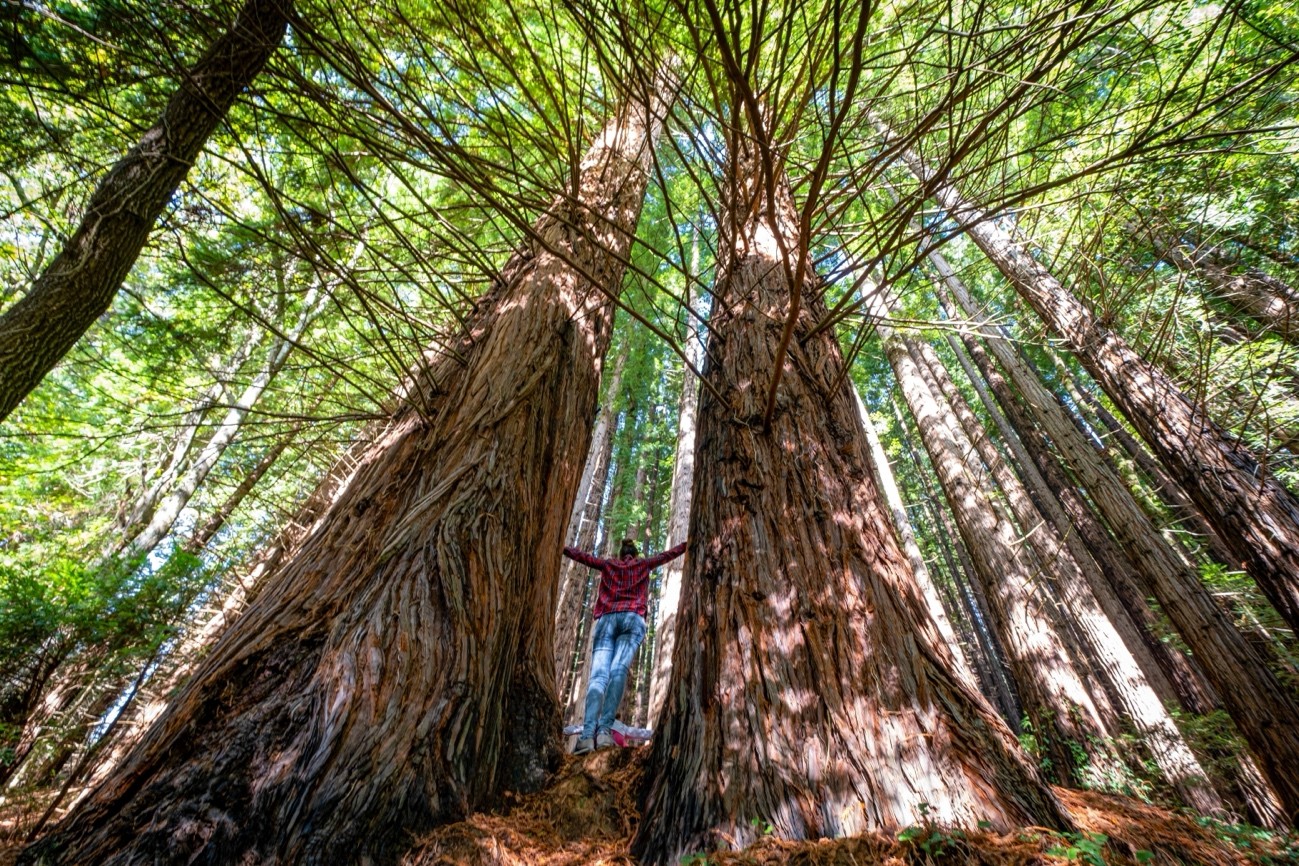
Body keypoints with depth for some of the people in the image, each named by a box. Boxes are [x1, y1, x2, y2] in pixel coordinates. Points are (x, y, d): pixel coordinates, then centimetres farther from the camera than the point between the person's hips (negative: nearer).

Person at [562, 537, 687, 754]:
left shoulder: (607, 564, 27)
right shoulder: (644, 564, 24)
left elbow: (581, 555, 30)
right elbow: (670, 554, 29)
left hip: (606, 620, 1)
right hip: (632, 619, -1)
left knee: (598, 674, -15)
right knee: (618, 670, -19)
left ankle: (587, 734, -34)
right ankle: (605, 730, -36)